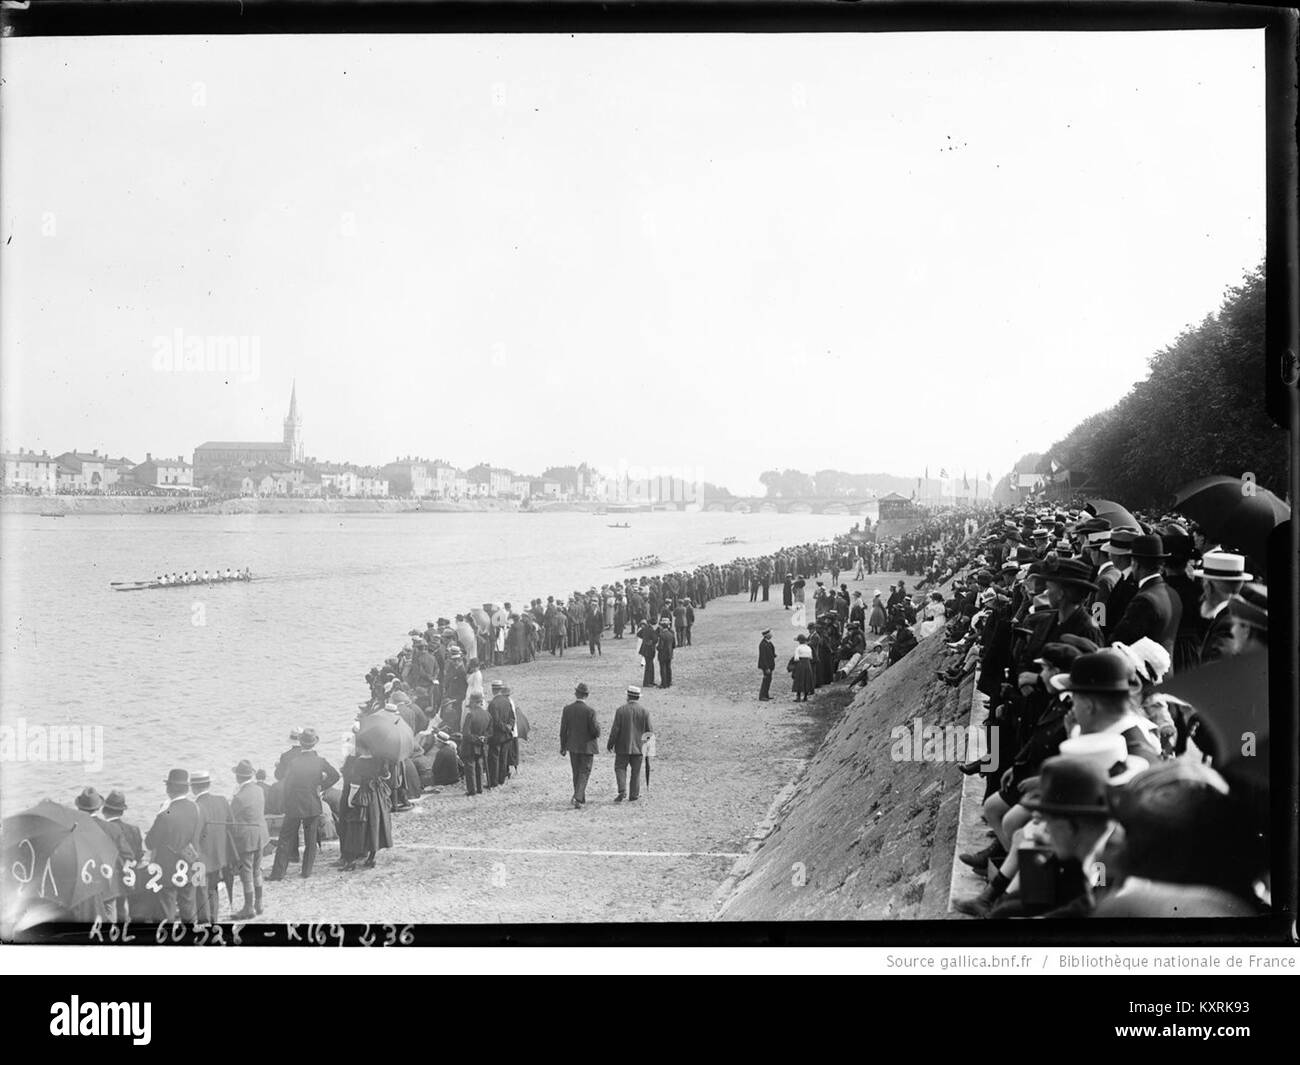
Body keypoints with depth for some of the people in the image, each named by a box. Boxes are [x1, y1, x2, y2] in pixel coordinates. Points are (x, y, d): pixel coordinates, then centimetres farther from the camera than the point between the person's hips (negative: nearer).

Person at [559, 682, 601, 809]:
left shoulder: (567, 709, -5)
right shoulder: (589, 711, -17)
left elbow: (563, 730, 0)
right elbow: (595, 731, -17)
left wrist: (563, 746, 9)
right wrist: (598, 725, 6)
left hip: (573, 747, 4)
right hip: (587, 746, -4)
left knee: (576, 773, 18)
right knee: (584, 773, 3)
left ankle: (581, 799, 27)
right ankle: (578, 799, -9)